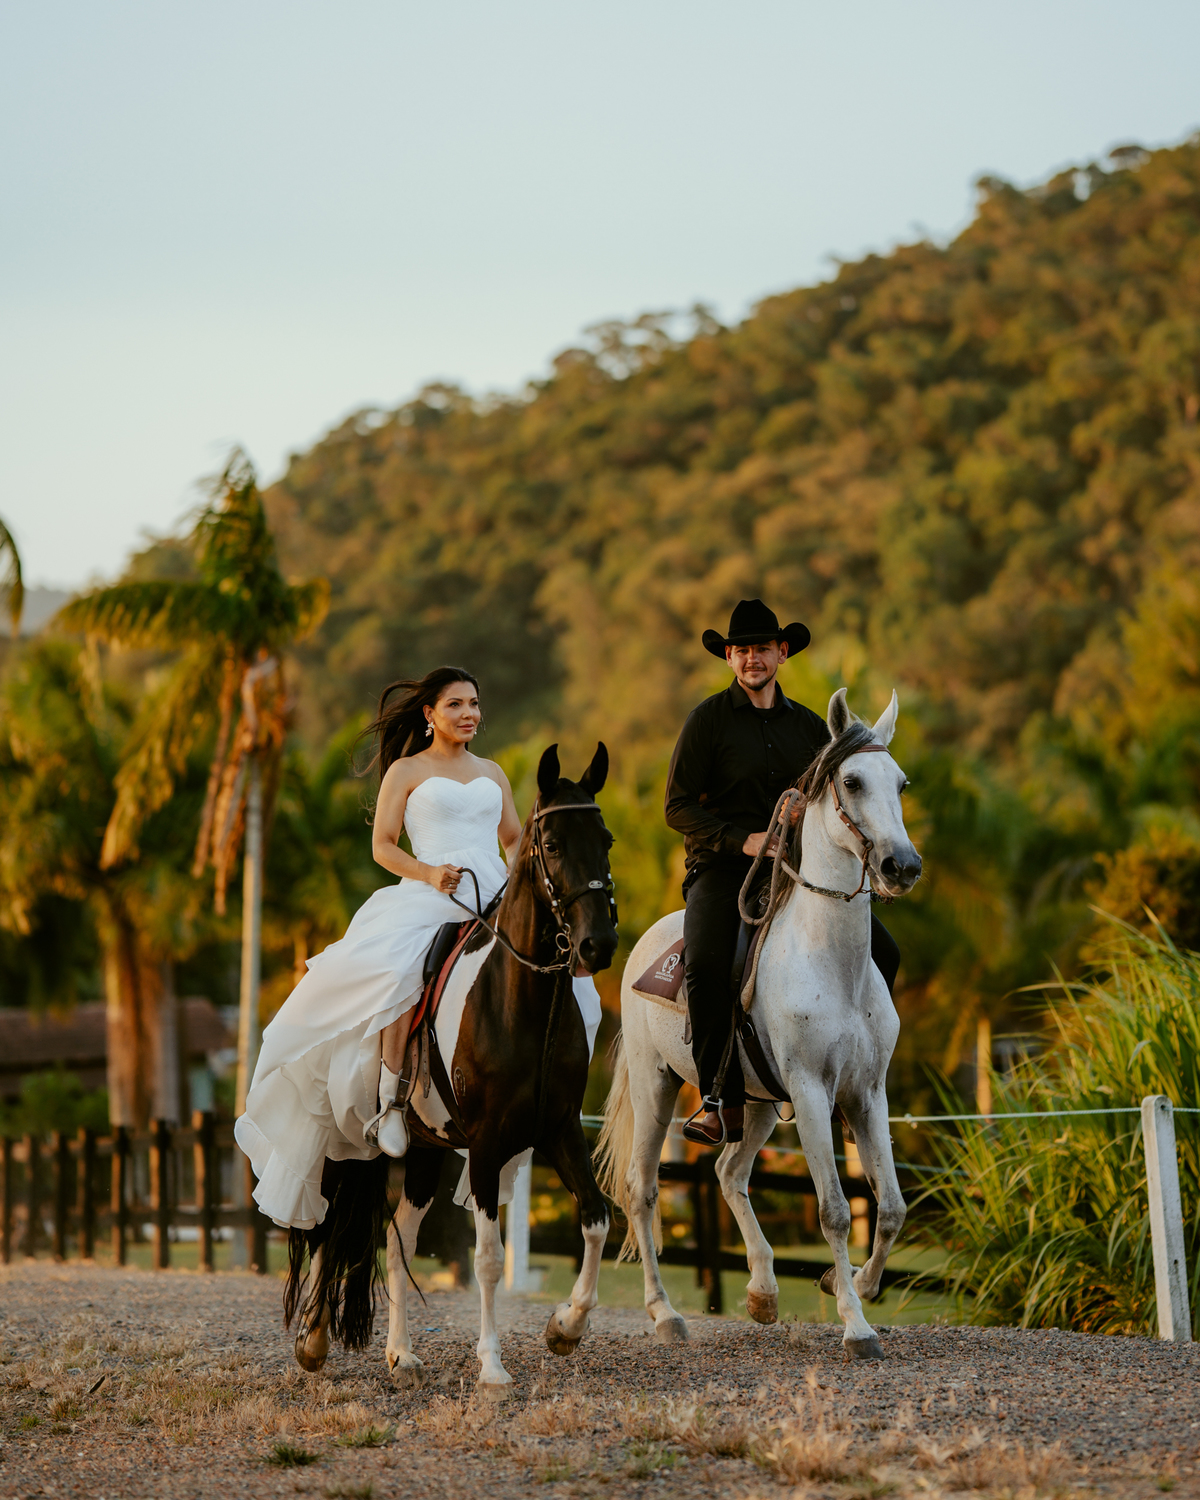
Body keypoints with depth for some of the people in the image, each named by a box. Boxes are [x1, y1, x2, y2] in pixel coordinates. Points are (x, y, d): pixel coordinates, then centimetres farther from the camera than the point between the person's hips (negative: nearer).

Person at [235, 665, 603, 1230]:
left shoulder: (491, 773, 22)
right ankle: (389, 1098, -29)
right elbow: (382, 845, 3)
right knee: (397, 973, -36)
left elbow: (515, 838, 25)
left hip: (495, 901, 5)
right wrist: (428, 873, -14)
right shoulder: (407, 771, 9)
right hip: (428, 900, -5)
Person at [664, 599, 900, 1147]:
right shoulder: (709, 719, 0)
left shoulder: (809, 726, 14)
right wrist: (743, 840, -16)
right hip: (720, 869, -4)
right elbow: (678, 807, -4)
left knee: (881, 951, -10)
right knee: (706, 963, -32)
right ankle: (725, 1101, -25)